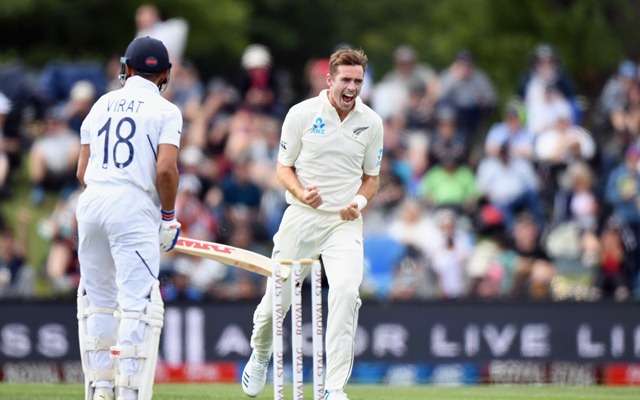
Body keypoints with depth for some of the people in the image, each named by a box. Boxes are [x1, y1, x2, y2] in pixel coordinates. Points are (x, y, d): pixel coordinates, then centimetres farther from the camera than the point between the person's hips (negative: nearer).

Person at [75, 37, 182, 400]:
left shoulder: (102, 105, 16)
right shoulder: (165, 111, 2)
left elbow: (83, 171, 13)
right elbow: (165, 169, -11)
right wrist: (169, 216, 1)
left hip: (91, 204, 5)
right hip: (134, 207, -5)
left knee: (97, 299, 16)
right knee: (138, 303, -8)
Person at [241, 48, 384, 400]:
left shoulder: (371, 122, 3)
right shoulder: (302, 114, -3)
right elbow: (283, 168, 3)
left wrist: (360, 202, -7)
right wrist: (302, 194, -18)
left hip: (345, 222, 1)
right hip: (301, 217, -1)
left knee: (346, 293, -22)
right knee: (277, 296, 4)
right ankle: (260, 355, 39)